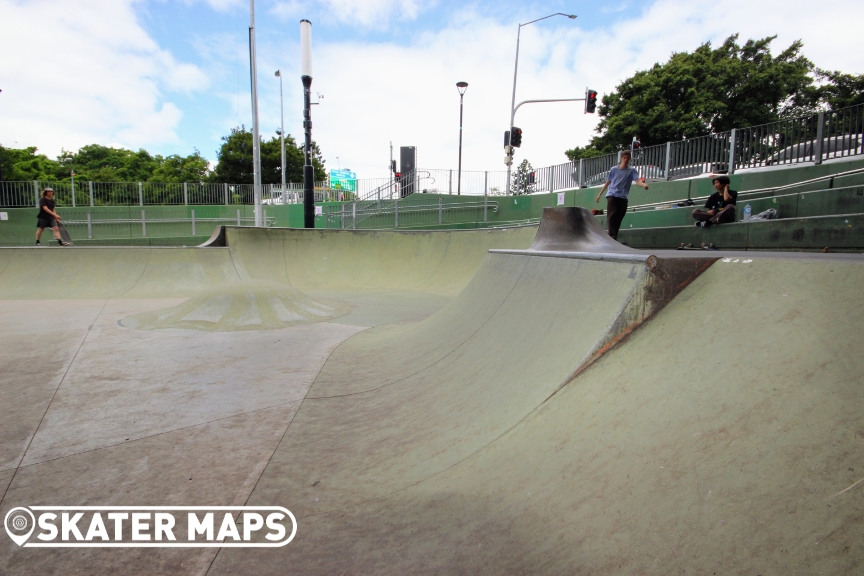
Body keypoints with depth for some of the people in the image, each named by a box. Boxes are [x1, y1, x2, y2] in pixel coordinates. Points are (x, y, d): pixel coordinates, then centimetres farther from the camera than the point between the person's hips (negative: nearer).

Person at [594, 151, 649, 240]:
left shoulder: (632, 170, 6)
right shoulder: (614, 169, 10)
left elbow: (637, 180, -11)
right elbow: (607, 182, 19)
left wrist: (643, 184, -33)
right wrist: (600, 194, 20)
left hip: (623, 198, 1)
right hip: (612, 195, -1)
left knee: (618, 219, 0)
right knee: (612, 215, -19)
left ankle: (614, 238, 7)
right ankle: (612, 237, -25)